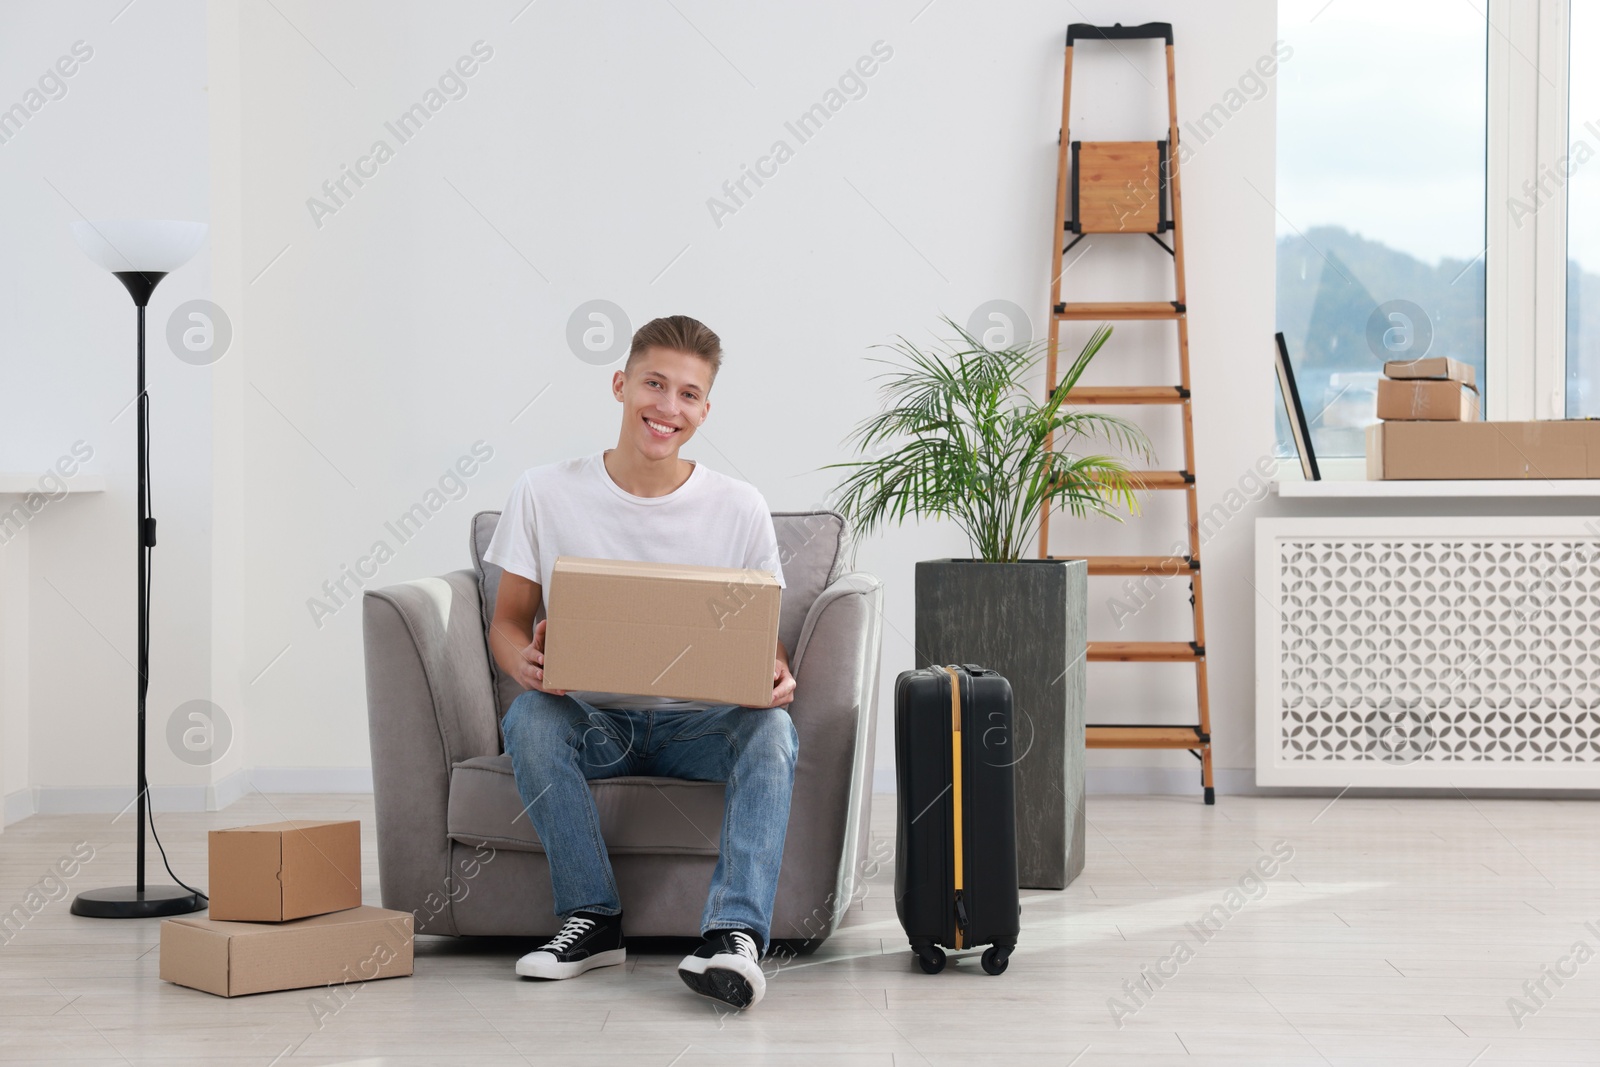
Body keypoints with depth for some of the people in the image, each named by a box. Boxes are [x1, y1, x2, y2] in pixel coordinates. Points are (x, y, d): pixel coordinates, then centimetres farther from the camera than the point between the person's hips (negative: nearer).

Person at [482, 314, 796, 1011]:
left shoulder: (739, 509, -1)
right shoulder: (546, 495, -3)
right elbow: (508, 621, 3)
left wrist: (775, 674, -21)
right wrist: (523, 660, -22)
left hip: (696, 721, 0)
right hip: (589, 717, 0)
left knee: (772, 728, -31)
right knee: (530, 716, -32)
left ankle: (735, 931, -37)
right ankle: (592, 917, -20)